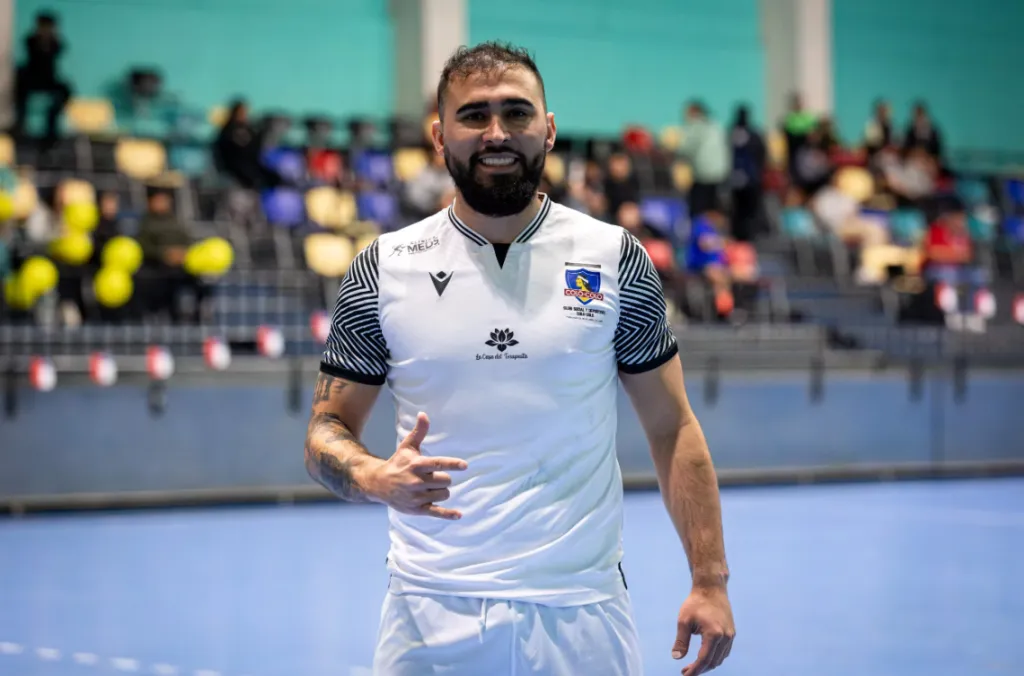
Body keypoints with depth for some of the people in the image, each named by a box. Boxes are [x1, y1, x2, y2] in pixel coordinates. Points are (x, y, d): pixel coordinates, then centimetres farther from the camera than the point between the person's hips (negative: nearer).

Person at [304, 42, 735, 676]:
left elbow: (672, 427, 3)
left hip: (584, 610, 0)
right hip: (433, 616, 0)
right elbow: (328, 430, 4)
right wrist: (376, 478, -19)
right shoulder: (384, 268, 0)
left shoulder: (617, 259, 0)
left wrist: (710, 581, -5)